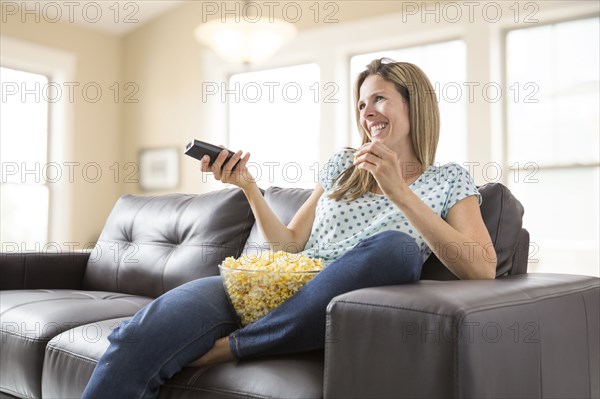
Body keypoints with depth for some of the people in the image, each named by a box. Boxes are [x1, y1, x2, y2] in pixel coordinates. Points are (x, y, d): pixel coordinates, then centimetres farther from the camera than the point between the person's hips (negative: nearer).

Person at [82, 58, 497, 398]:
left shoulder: (449, 180, 11)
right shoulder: (343, 165, 21)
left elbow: (482, 270, -6)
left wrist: (400, 192, -11)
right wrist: (248, 186, 4)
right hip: (279, 286, 3)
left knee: (395, 247, -37)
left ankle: (226, 348, -26)